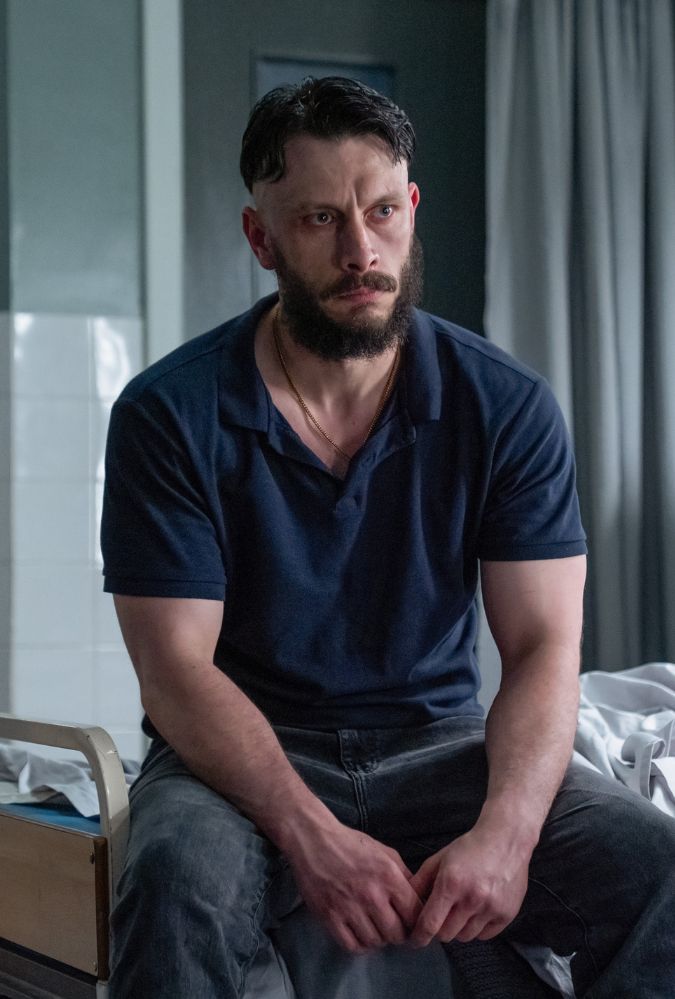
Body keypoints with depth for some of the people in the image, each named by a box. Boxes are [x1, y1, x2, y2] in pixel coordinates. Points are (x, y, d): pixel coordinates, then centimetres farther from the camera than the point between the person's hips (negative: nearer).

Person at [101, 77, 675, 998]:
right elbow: (177, 668, -12)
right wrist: (311, 836, -28)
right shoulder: (169, 415, -7)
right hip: (246, 753, -2)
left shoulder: (506, 406, -1)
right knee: (179, 880, -37)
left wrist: (506, 830, -26)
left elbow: (543, 646, -6)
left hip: (437, 745, 2)